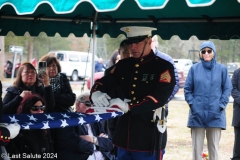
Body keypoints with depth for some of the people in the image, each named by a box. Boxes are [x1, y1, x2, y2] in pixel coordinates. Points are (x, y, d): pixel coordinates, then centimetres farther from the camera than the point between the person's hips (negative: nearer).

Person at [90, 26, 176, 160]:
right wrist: (96, 93, -13)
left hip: (148, 139, -5)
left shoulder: (164, 67, -6)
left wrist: (128, 106, -29)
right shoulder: (124, 65, 12)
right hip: (124, 136, 6)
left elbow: (160, 97, -18)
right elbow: (104, 82, 13)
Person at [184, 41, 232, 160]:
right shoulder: (194, 69, 4)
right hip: (197, 113, 0)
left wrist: (221, 105, -6)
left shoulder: (222, 69, 2)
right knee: (197, 146, 4)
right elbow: (187, 89, 7)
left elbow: (227, 89, 3)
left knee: (214, 146, 7)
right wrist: (191, 103, -4)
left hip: (215, 114, 0)